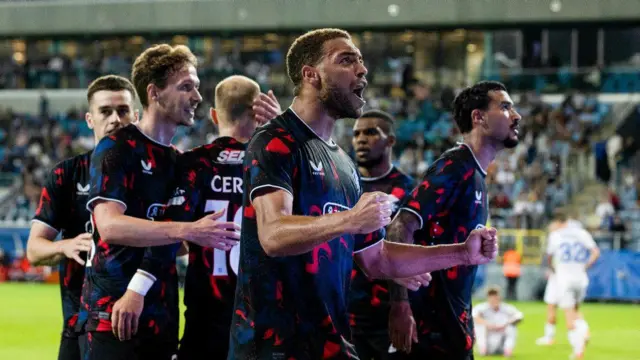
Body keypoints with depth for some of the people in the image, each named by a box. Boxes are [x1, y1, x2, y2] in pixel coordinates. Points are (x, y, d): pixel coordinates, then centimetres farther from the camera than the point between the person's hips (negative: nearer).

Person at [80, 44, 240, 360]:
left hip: (162, 318, 7)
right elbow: (109, 225, -21)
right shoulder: (117, 149, -6)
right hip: (114, 314, -7)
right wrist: (188, 231, -27)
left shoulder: (180, 160, 16)